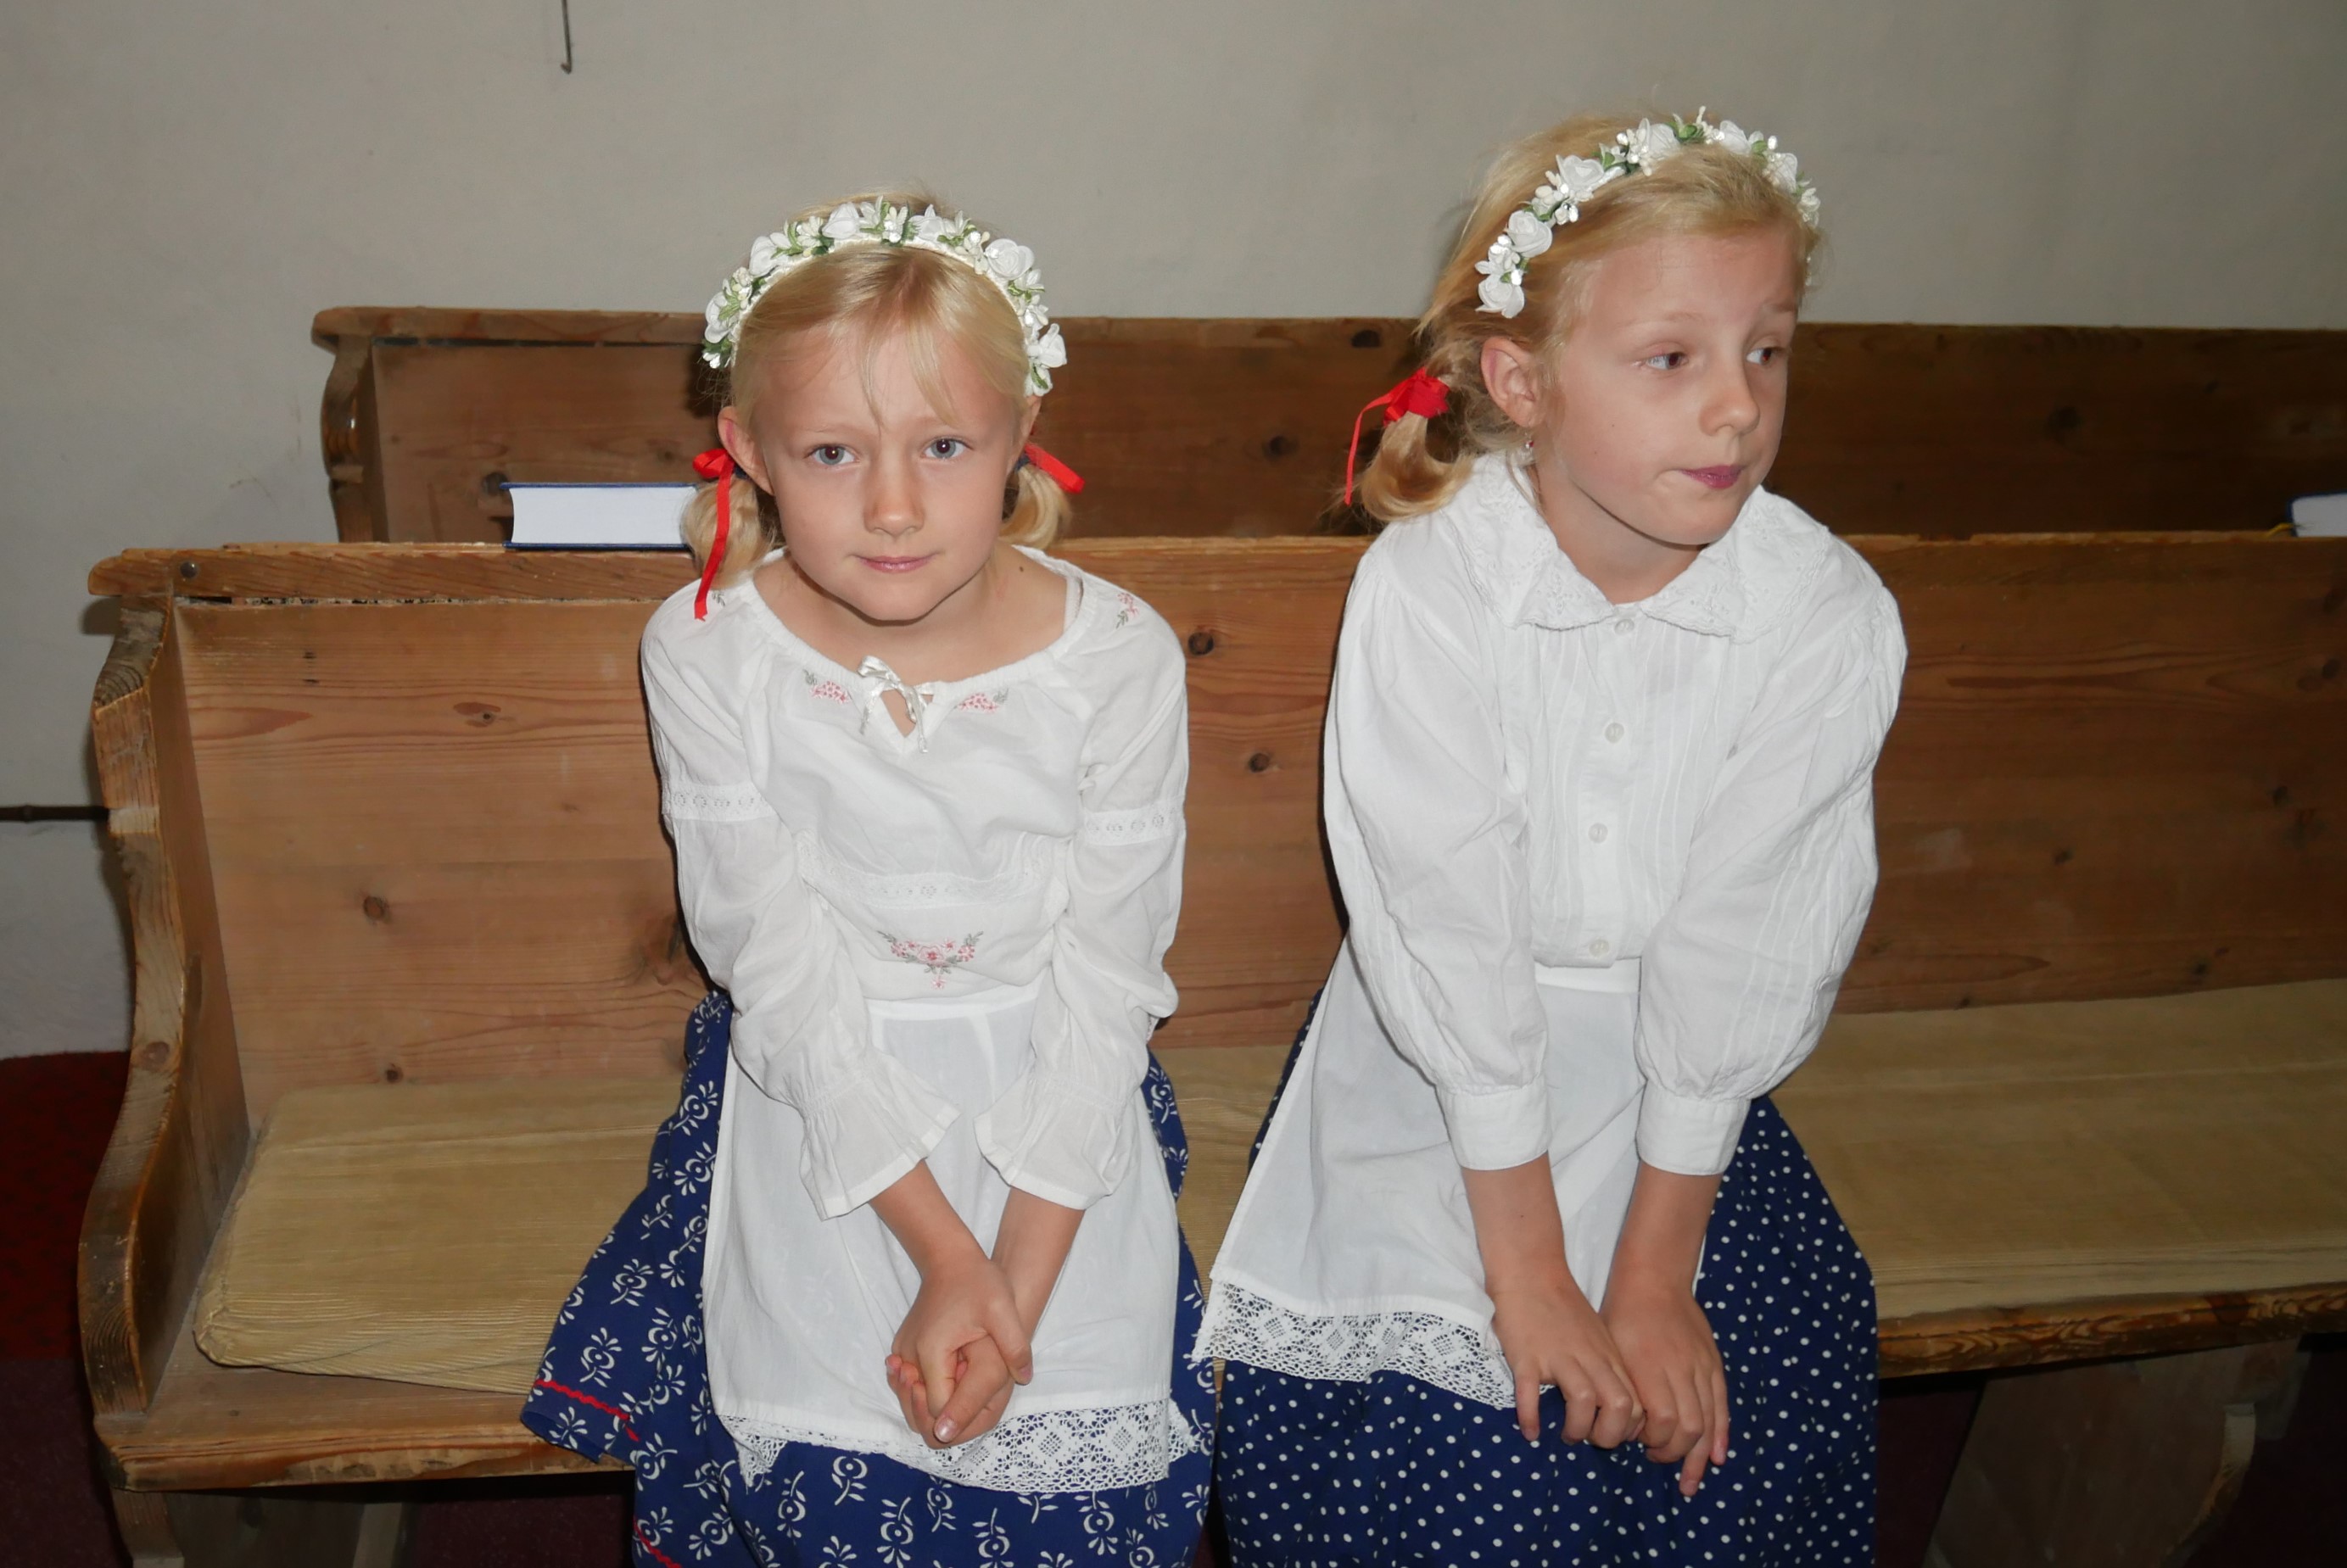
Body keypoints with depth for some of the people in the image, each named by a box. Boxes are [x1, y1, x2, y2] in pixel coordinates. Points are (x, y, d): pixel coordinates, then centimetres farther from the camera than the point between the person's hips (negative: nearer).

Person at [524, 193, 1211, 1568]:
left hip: (1051, 1098, 0)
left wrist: (1021, 1276, -16)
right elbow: (784, 968, -12)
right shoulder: (708, 652, -11)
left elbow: (1103, 983, -9)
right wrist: (943, 1255, -17)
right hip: (822, 1095, 0)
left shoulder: (1118, 657, -12)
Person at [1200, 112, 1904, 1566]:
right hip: (1442, 1080, -2)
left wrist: (1651, 1276, -8)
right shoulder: (1427, 586, -20)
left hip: (1680, 1098, 2)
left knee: (1736, 1421, -7)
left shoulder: (1830, 617, -15)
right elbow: (1451, 938, -17)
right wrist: (1529, 1273, -13)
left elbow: (1736, 959, -11)